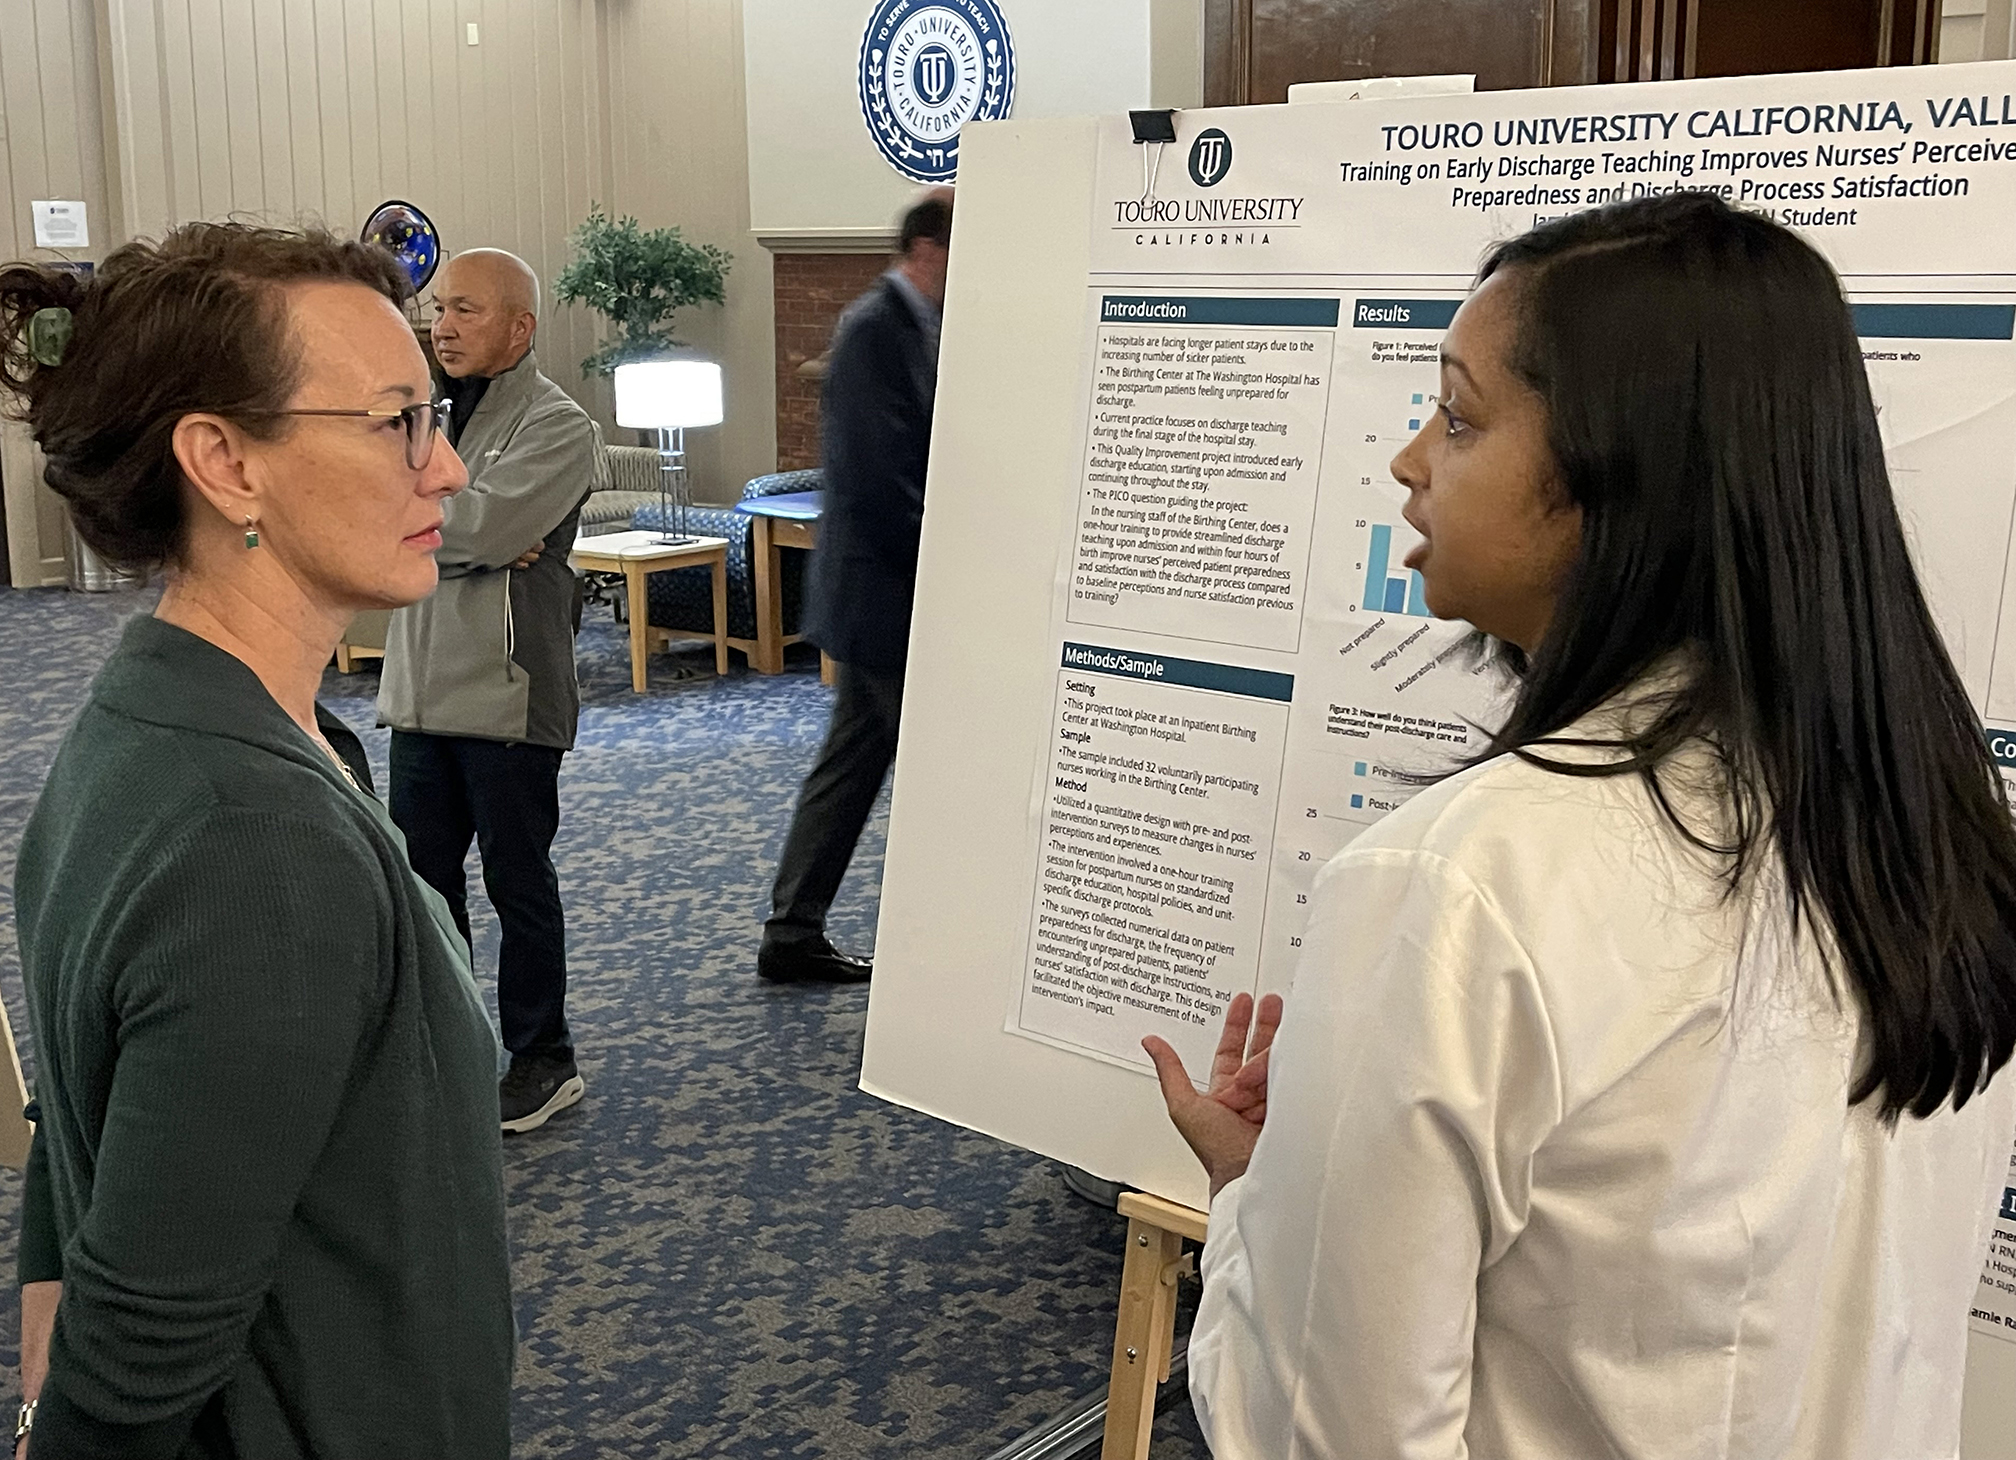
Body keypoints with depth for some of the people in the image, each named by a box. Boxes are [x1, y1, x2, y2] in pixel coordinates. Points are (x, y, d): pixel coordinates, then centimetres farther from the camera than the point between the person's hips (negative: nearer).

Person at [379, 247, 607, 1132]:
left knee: (519, 889, 6)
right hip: (422, 688, 7)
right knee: (421, 883, 14)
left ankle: (543, 1062, 22)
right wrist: (471, 542, -16)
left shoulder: (557, 429, -11)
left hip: (507, 696, -6)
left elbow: (472, 527, -24)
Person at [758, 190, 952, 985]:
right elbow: (880, 473, -23)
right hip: (886, 591, -10)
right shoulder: (877, 328, -16)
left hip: (886, 589, 10)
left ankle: (792, 936, 23)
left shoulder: (921, 326, 14)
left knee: (853, 759, 14)